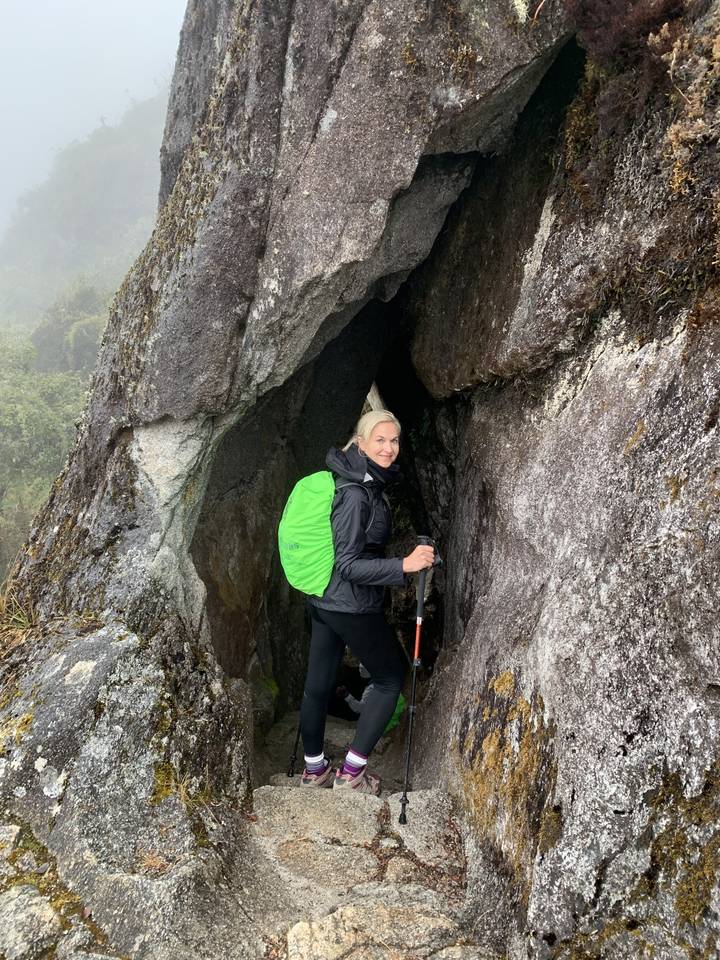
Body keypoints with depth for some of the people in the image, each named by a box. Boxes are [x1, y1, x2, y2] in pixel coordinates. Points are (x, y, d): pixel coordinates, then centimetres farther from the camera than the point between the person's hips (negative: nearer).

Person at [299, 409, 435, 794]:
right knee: (390, 677, 8)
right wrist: (404, 565, -31)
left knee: (318, 685, 16)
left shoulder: (367, 484, 7)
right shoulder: (355, 494, -23)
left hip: (323, 601, 9)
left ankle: (314, 769, 32)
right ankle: (351, 772, 14)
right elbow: (348, 564, -23)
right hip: (351, 606, -9)